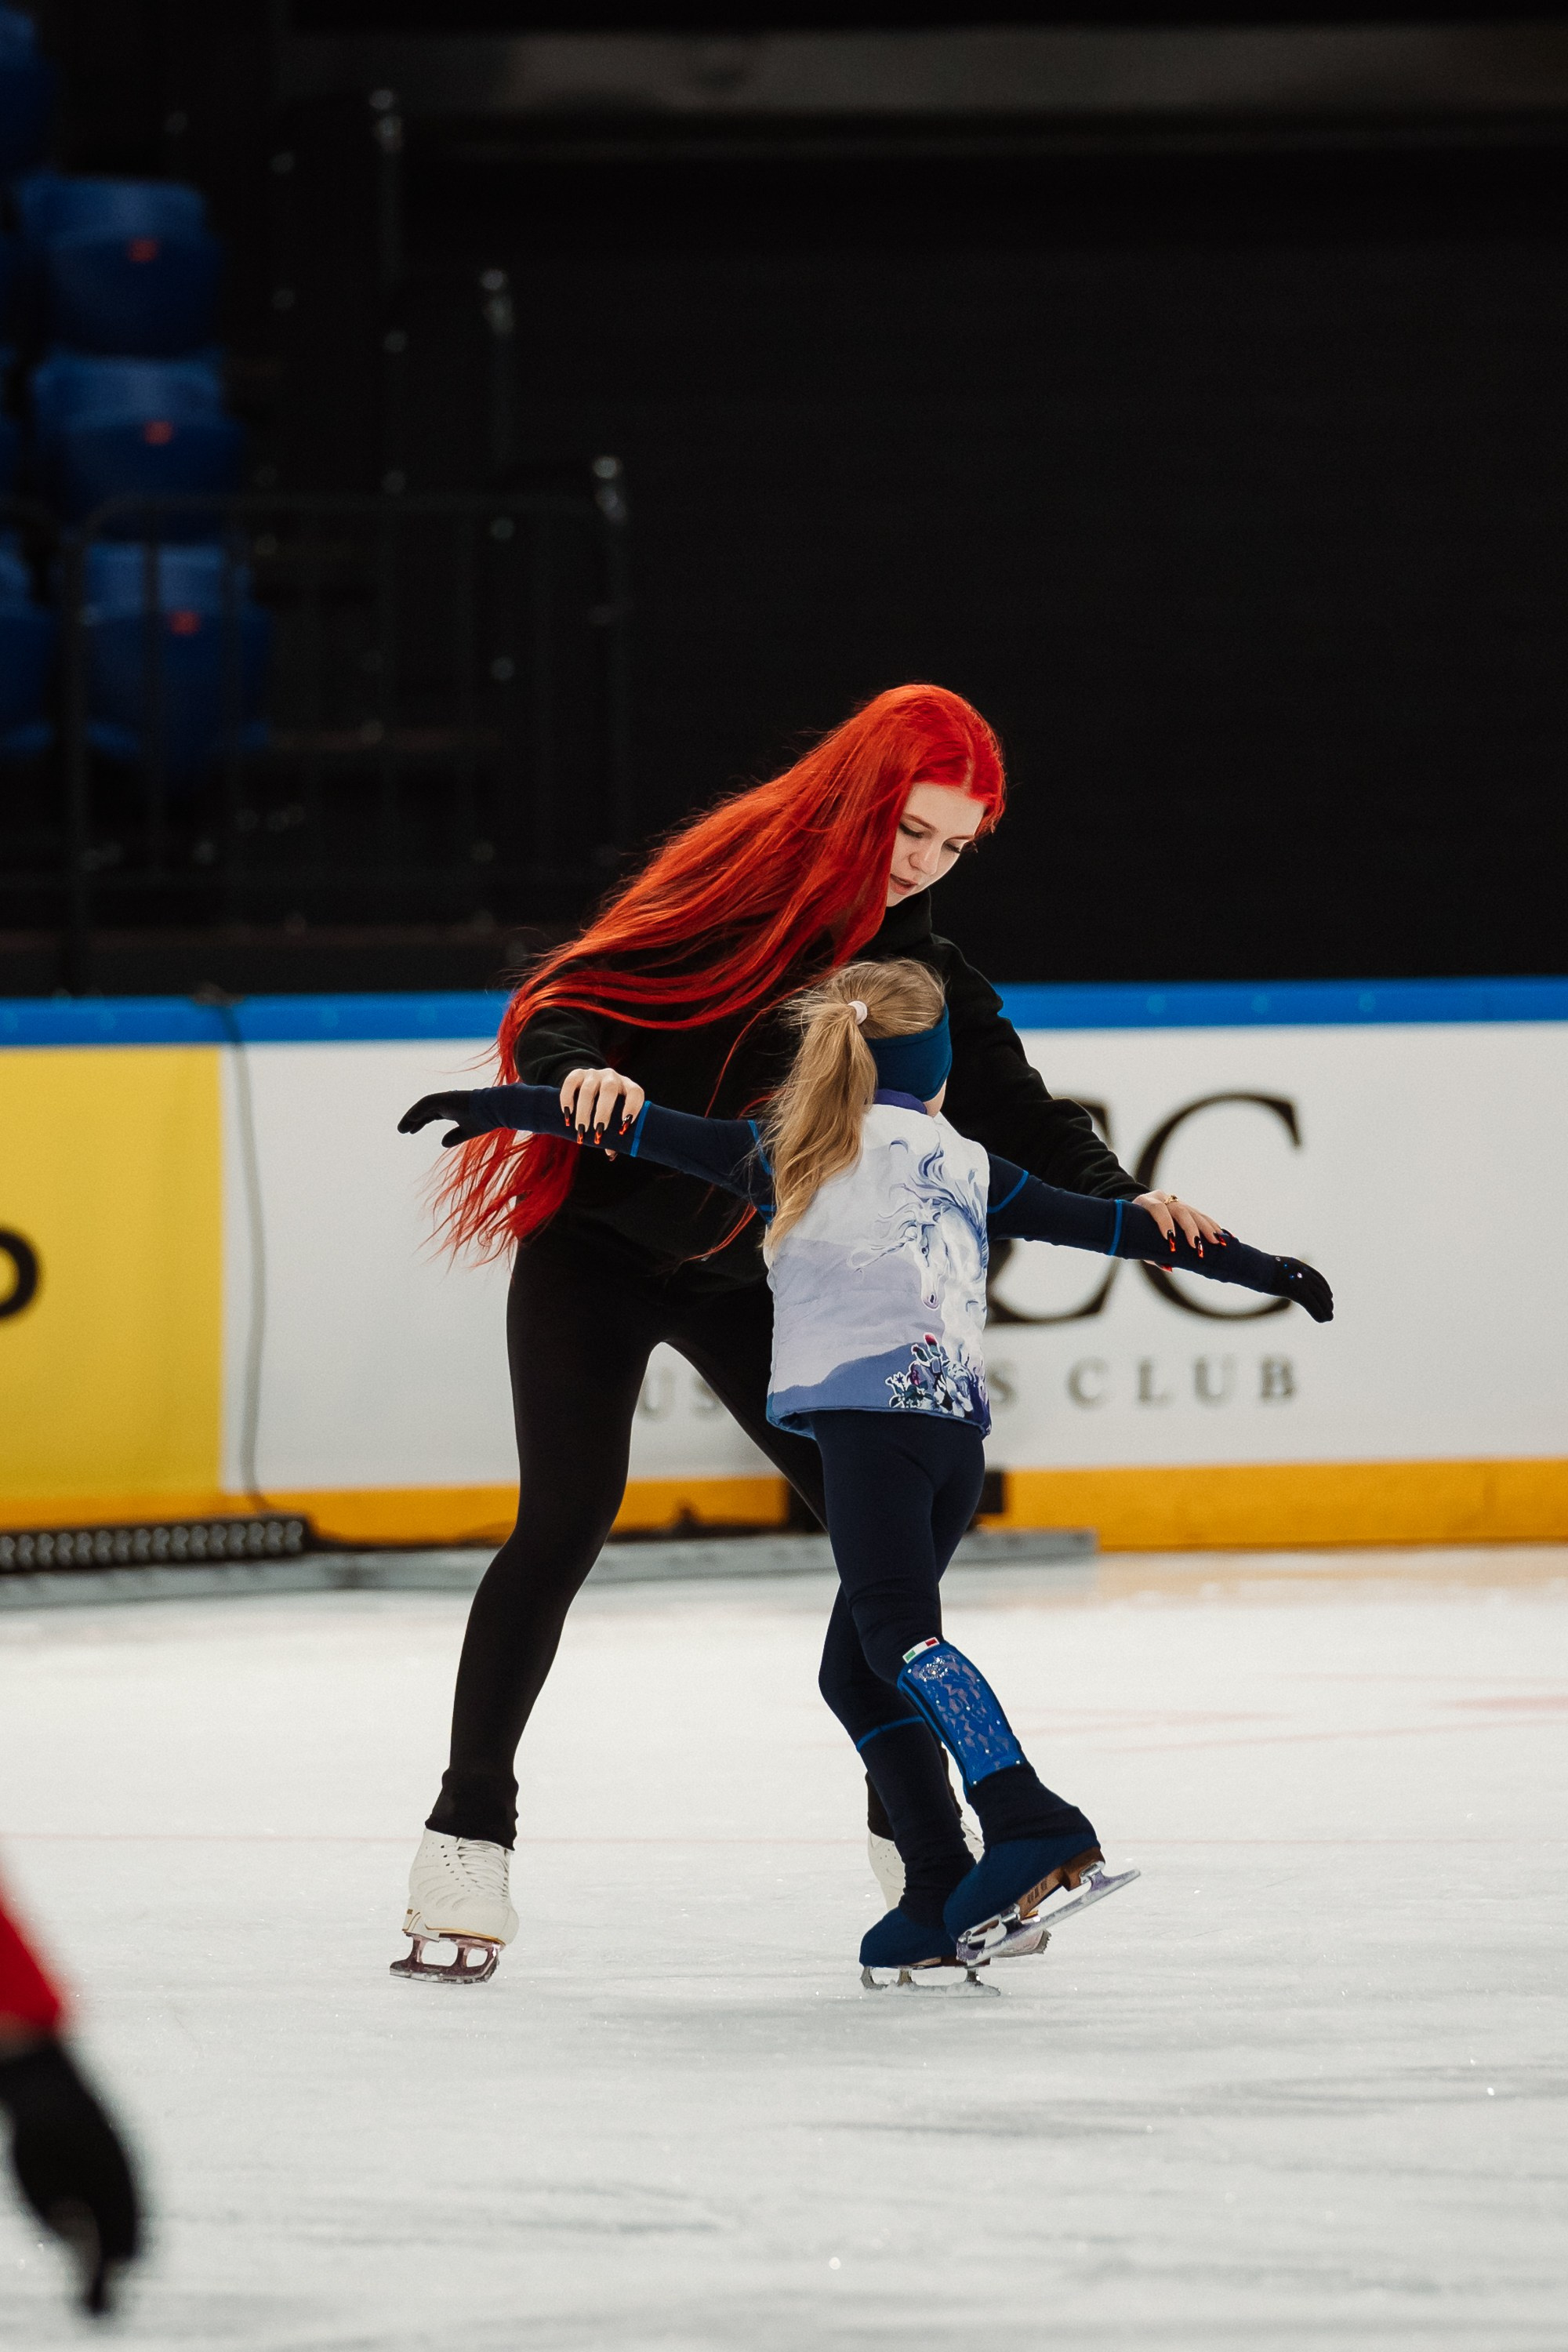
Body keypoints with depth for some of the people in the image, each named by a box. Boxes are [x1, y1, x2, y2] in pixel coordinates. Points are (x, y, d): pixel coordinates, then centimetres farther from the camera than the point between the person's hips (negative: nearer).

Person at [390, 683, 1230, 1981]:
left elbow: (1011, 1106, -5)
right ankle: (469, 1831, -8)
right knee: (568, 1518, -17)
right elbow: (573, 997, -18)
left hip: (753, 1275, 5)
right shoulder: (739, 873, -15)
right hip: (598, 1246, -5)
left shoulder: (918, 964, 0)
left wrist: (1123, 1196, -22)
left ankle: (913, 1829, 11)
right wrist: (581, 1071, -41)